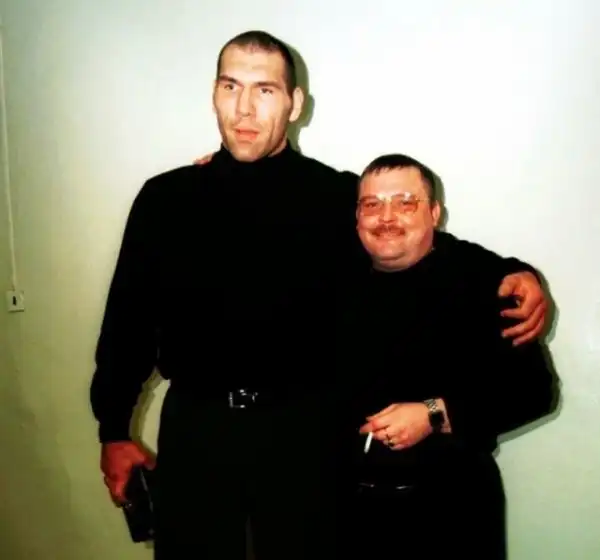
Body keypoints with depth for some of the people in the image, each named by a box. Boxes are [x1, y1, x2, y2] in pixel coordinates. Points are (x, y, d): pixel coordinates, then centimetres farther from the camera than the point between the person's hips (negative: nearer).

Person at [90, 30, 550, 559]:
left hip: (301, 428, -1)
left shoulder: (338, 196, -3)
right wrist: (114, 430, 7)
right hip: (193, 426, 2)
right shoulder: (164, 197, 2)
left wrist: (511, 273, -16)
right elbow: (129, 318, 6)